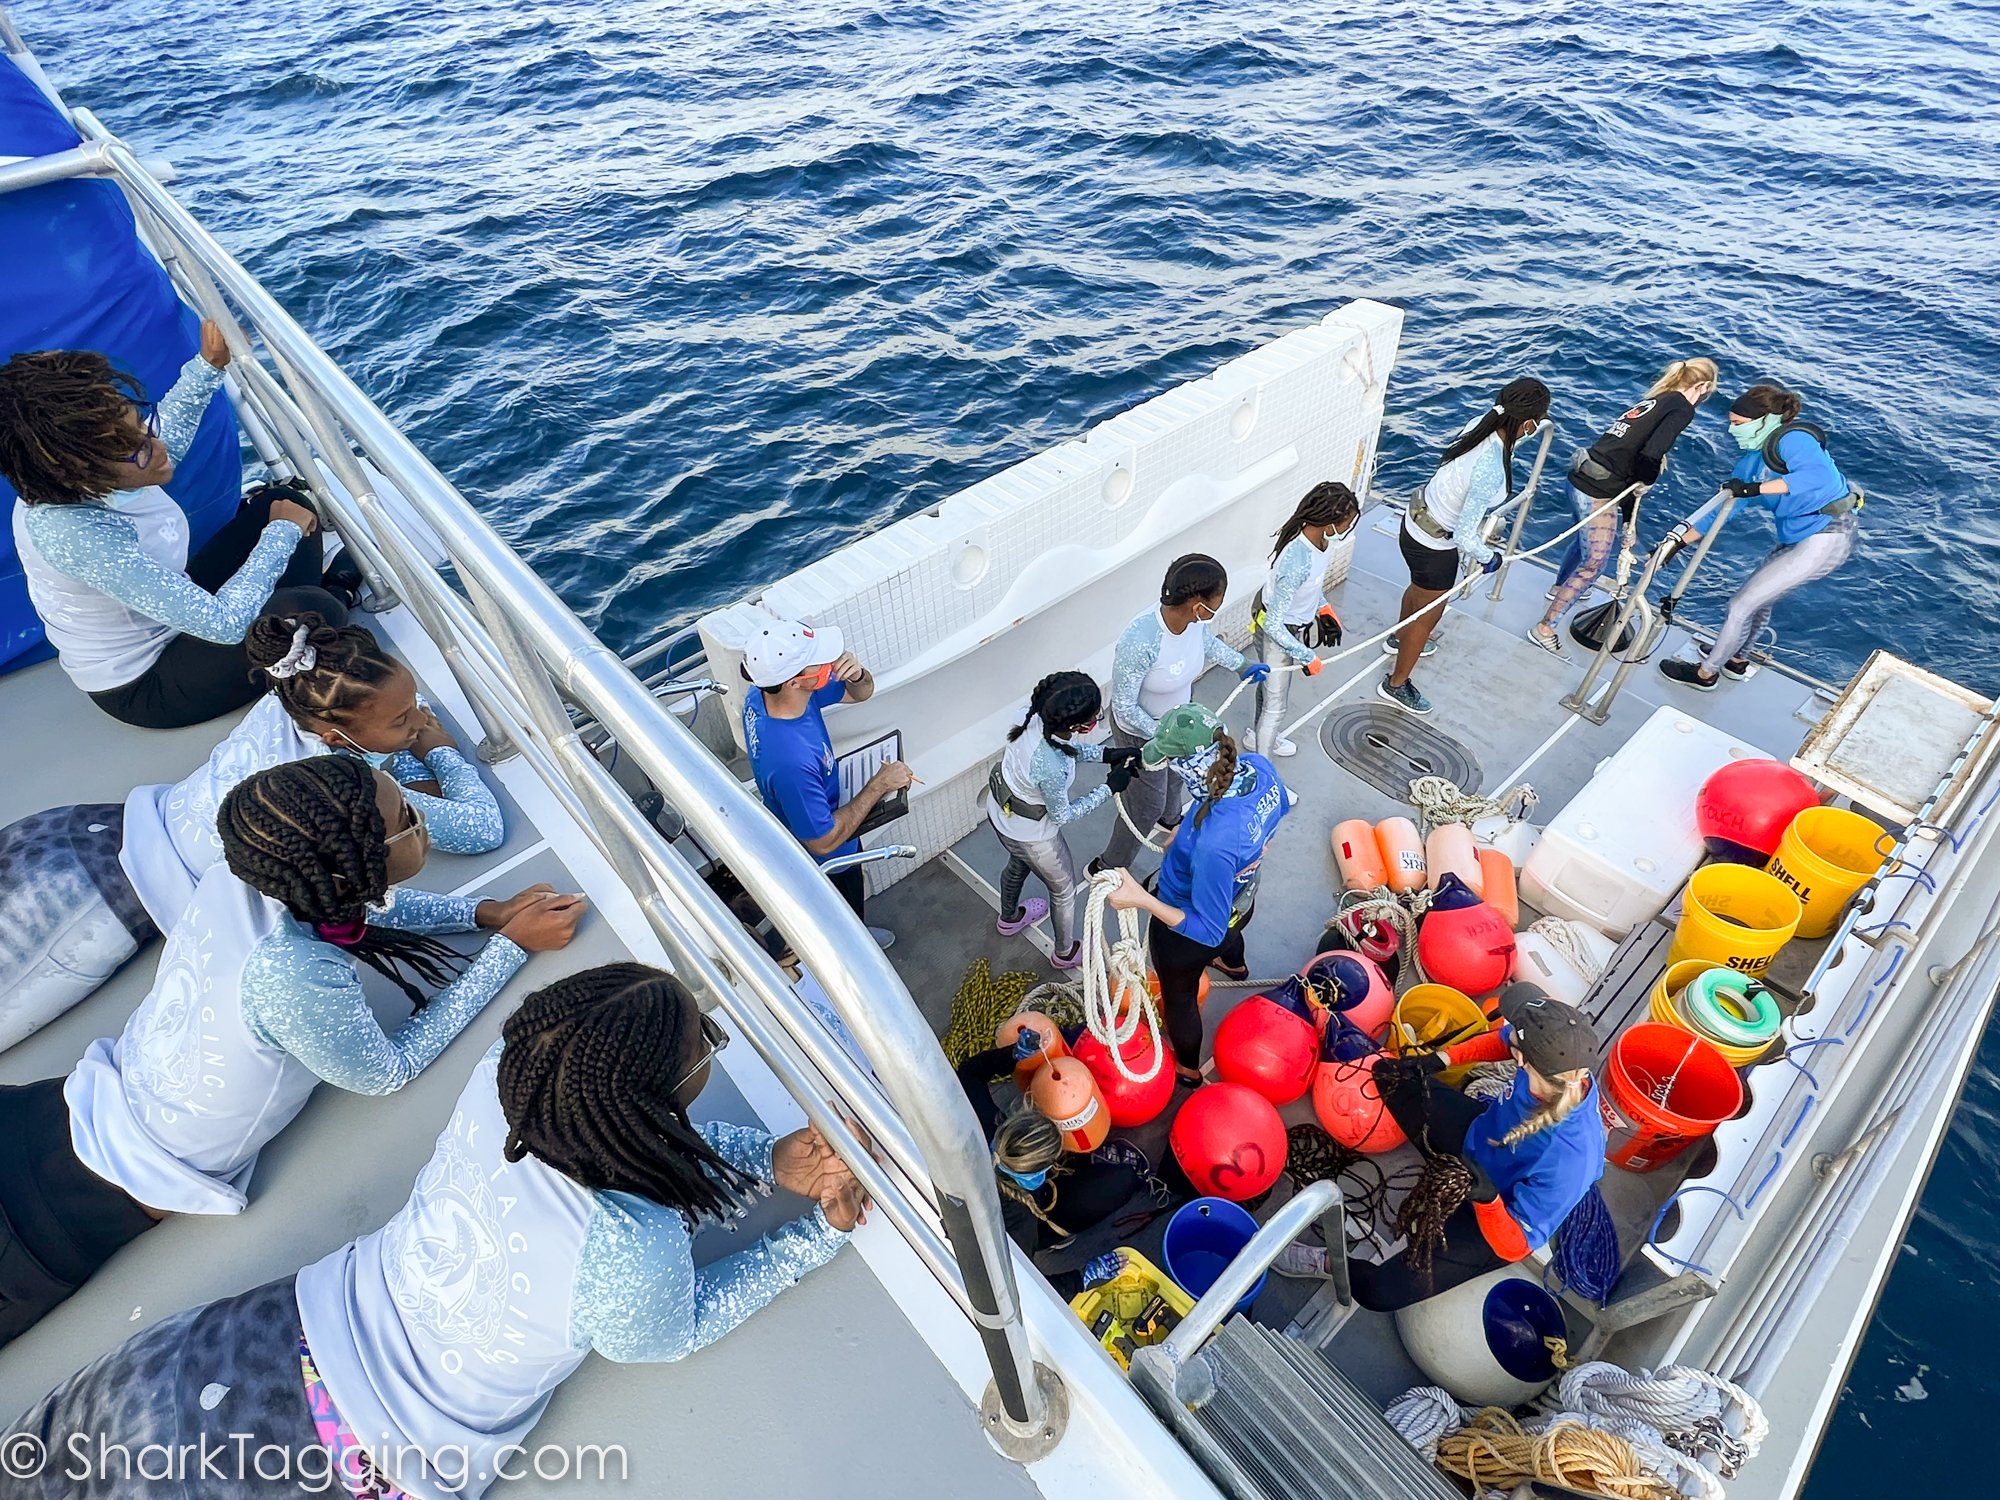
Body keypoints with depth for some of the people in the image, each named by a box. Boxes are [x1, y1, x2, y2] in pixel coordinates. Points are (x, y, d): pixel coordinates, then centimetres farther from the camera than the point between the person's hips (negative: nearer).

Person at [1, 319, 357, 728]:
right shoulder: (72, 534, -39)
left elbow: (170, 436, 13)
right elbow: (222, 623, -37)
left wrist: (210, 364, 2)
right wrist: (282, 532, -26)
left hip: (172, 613, 9)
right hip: (144, 685, -9)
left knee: (285, 500, 7)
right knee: (313, 613, -31)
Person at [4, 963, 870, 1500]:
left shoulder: (510, 1070, -24)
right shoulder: (634, 1258, -36)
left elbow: (652, 1162, -5)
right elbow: (675, 1331, -11)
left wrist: (773, 1159, -13)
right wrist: (820, 1235, -7)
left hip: (306, 1330, 3)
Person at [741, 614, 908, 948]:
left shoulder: (761, 693, -20)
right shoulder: (791, 760, -46)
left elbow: (861, 693, -8)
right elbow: (824, 842, -34)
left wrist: (856, 673, -32)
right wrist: (878, 786, -30)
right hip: (822, 860, -8)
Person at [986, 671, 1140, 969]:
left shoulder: (1038, 716, -22)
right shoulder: (1052, 769, -42)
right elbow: (1061, 815, -22)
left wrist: (1105, 753, -7)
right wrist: (1109, 787, -17)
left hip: (999, 811, 7)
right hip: (1029, 833, -7)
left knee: (1018, 865, 37)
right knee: (1064, 889, 22)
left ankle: (1010, 918, 67)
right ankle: (1066, 953, 49)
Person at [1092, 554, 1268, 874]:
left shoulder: (1193, 619, -22)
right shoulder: (1141, 642, -43)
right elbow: (1123, 707, -30)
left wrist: (1240, 664, 16)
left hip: (1180, 710, 7)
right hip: (1141, 729, -7)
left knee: (1174, 773, 35)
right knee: (1146, 805, 11)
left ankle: (1170, 819, 69)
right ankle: (1107, 868, 36)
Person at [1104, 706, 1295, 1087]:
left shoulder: (1214, 843, -49)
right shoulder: (1260, 767, -26)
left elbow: (1207, 929, -35)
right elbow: (1282, 805, 0)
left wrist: (1141, 899, -37)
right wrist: (1189, 833, 1)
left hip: (1189, 929, -7)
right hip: (1240, 901, 7)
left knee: (1179, 996, 27)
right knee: (1230, 936, 44)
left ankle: (1186, 1069, 57)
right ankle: (1234, 966, 80)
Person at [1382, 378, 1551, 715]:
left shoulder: (1480, 424, -15)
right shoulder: (1491, 471, -37)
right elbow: (1464, 535, -32)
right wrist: (1488, 557, -11)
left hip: (1418, 519, 8)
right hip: (1434, 546, -8)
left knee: (1420, 589, 35)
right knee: (1429, 614, 16)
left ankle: (1400, 638, 64)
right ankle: (1396, 684, 36)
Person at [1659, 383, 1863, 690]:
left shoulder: (1793, 439, -19)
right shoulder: (1752, 458, 7)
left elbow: (1820, 477, -38)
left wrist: (1756, 488, -38)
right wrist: (1679, 541, 3)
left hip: (1827, 537, -10)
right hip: (1799, 536, 10)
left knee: (1742, 604, -3)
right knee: (1757, 597, 26)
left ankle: (1706, 673, 14)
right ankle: (1736, 660, 49)